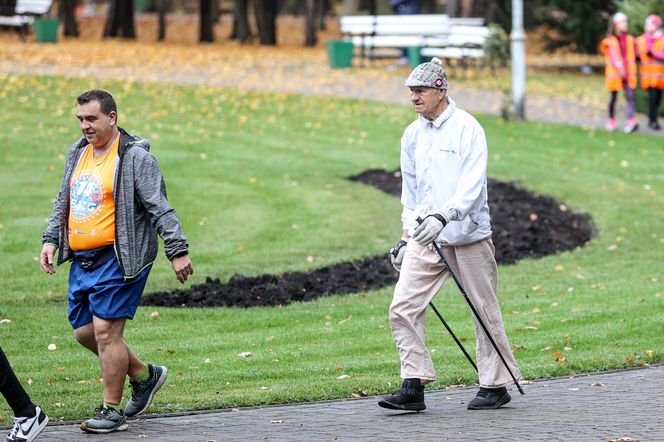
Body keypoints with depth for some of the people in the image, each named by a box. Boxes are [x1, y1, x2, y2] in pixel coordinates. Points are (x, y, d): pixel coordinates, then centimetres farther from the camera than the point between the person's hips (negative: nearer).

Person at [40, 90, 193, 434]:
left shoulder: (135, 157, -10)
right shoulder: (78, 153, 13)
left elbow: (160, 209, -13)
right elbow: (63, 202, 24)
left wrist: (177, 251, -18)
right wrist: (51, 240, 14)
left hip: (118, 259, -8)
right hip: (82, 260, 8)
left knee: (105, 331, -10)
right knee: (84, 331, 10)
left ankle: (112, 411, 0)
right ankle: (144, 375, 29)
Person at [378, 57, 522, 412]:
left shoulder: (467, 129, -8)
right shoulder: (412, 135, 13)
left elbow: (472, 185, -18)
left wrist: (443, 216, -31)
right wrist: (407, 236, 19)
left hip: (467, 237, -6)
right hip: (424, 239, 6)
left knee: (485, 311, 3)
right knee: (402, 308, -7)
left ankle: (495, 385, 16)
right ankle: (414, 386, -5)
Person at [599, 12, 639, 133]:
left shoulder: (629, 39, 11)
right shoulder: (611, 41, -2)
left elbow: (631, 56, 13)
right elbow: (614, 55, -12)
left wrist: (632, 71, 6)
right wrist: (620, 68, -23)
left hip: (628, 72, 3)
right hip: (615, 72, -3)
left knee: (630, 95, -11)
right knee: (613, 97, 7)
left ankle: (631, 122, -19)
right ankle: (612, 121, 19)